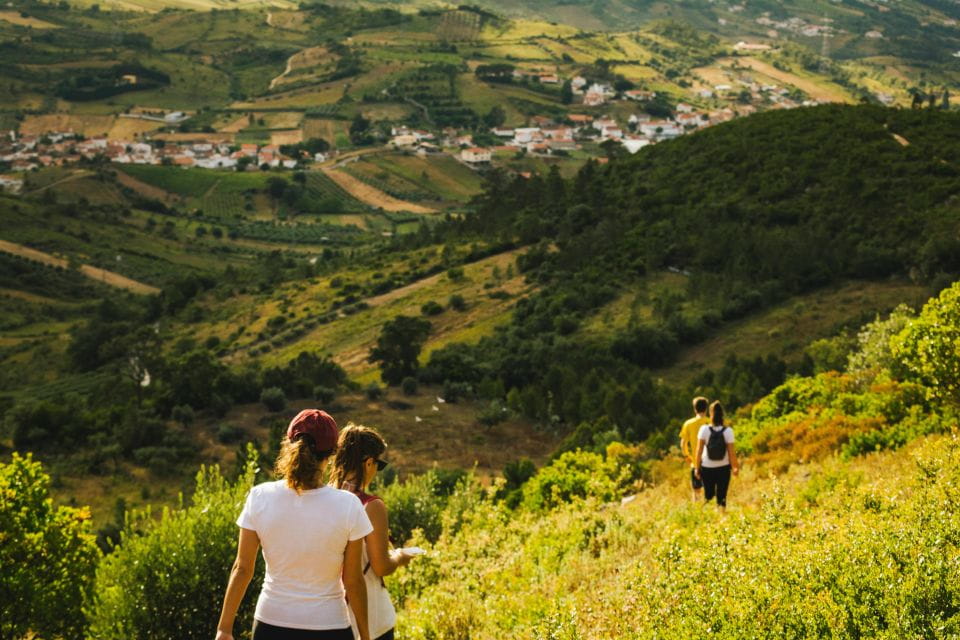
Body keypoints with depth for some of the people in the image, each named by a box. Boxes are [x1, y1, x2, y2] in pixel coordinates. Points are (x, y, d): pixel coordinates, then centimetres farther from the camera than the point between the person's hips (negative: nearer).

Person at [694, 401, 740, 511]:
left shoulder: (704, 429, -11)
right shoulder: (728, 431, -12)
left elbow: (699, 450, -9)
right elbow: (731, 452, -8)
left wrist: (697, 468, 2)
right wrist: (735, 467, 7)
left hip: (707, 468, 0)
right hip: (723, 468, 0)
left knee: (708, 496, 19)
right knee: (722, 497, 11)